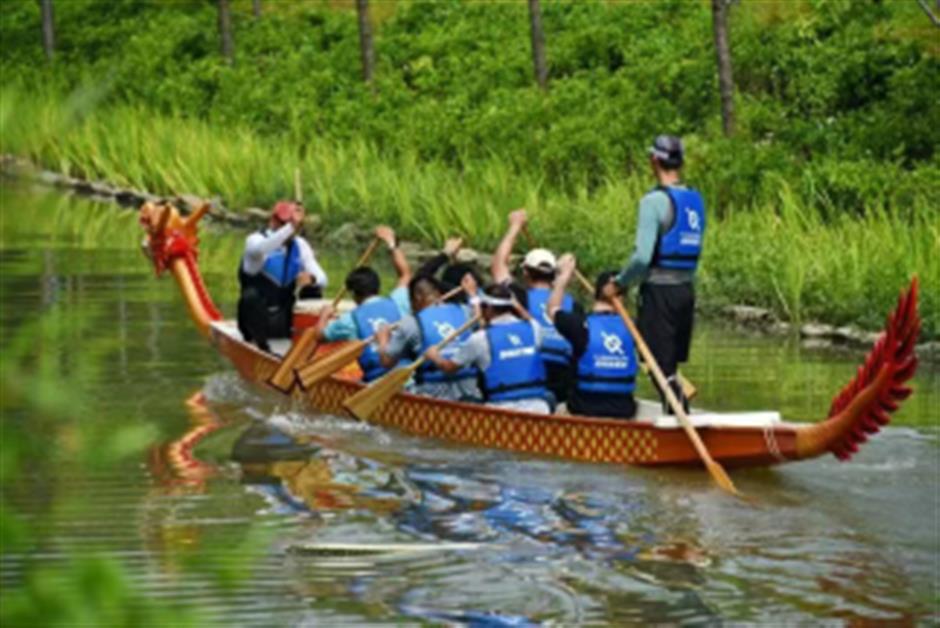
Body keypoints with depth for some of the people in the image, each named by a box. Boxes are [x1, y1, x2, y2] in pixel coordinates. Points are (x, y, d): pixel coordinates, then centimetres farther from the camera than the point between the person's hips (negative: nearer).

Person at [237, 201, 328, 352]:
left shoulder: (300, 245, 6)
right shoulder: (255, 240, -10)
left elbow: (322, 279, 0)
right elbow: (259, 249, -37)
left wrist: (311, 278, -25)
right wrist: (290, 227, -44)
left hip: (283, 323, 5)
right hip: (257, 320, -5)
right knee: (251, 296, -33)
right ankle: (262, 347, -27)